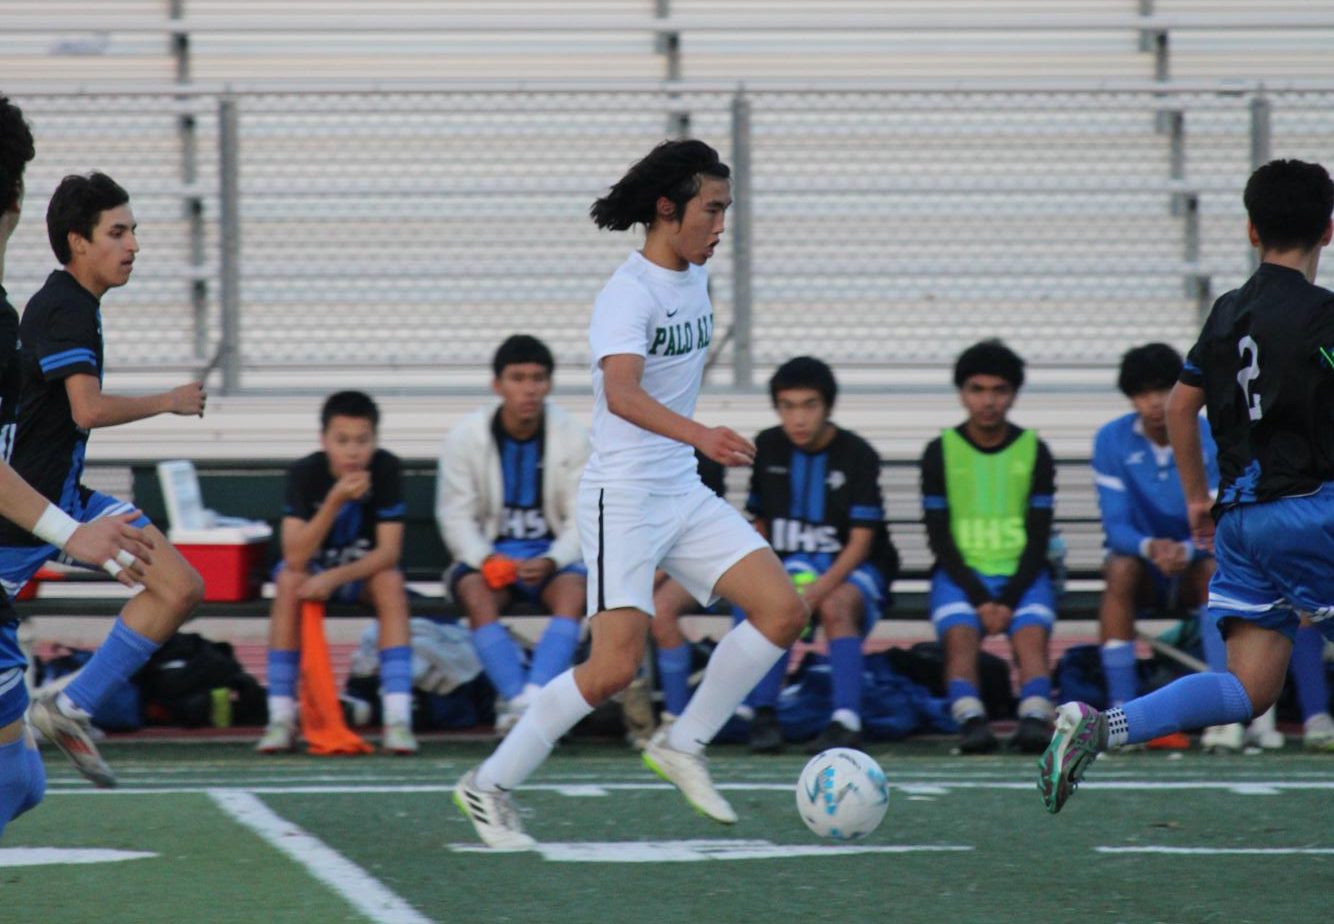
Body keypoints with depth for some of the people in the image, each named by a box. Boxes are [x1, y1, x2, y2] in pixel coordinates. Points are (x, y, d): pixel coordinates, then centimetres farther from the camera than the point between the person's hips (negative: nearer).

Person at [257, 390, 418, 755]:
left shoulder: (386, 468, -19)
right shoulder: (305, 473, -22)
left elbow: (389, 551, -21)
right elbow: (295, 558, -30)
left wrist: (335, 577, -35)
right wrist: (336, 500, -40)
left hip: (363, 569, 1)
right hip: (314, 567, -1)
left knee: (390, 582, -32)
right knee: (289, 582, -33)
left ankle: (398, 720, -36)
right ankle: (281, 719, -30)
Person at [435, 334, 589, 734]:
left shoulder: (573, 437, -1)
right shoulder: (466, 438, -3)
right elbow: (456, 517, -3)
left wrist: (552, 562, -22)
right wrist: (486, 559, -23)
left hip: (551, 555, 0)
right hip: (487, 554, 0)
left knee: (574, 590, -34)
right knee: (476, 593, -35)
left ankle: (531, 698, -48)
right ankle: (516, 697, -45)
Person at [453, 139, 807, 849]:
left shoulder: (694, 277, 9)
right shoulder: (629, 293, -18)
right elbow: (621, 393, -35)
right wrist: (699, 436, -49)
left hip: (683, 494, 8)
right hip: (623, 498, -8)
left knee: (782, 611, -5)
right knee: (615, 665, -14)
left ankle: (681, 745, 7)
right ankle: (489, 785, 1)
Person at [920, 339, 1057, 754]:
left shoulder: (1034, 452, 8)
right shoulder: (941, 452, 7)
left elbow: (1038, 539, 4)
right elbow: (941, 540, 2)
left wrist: (1009, 600, -11)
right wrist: (978, 599, -11)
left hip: (1022, 575, 0)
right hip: (960, 575, 0)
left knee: (1031, 634, -30)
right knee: (960, 635, -31)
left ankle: (1035, 718, -52)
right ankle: (970, 720, -51)